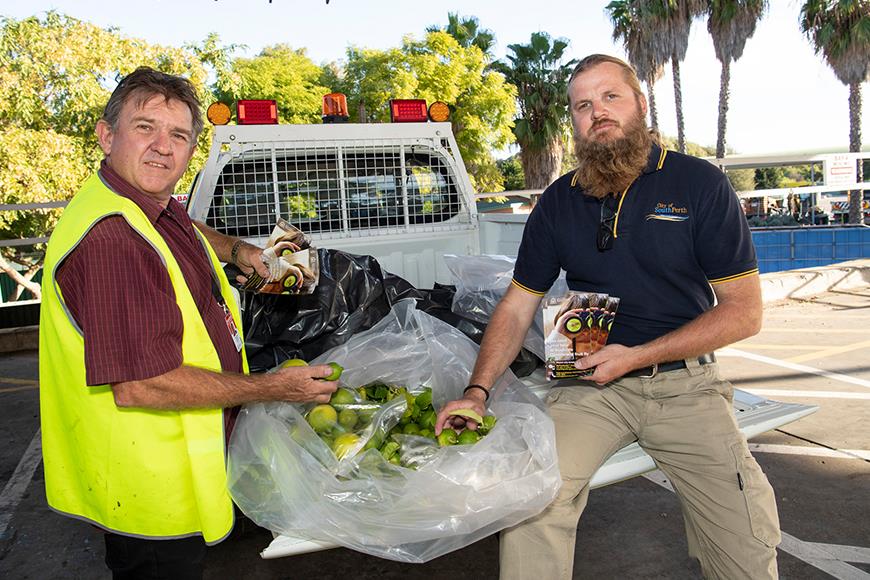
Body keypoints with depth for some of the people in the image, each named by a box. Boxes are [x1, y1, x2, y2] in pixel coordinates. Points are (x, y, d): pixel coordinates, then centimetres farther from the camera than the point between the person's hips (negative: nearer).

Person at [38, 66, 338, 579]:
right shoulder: (109, 239, -28)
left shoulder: (158, 207, 4)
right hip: (150, 488, -10)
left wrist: (238, 250, 10)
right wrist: (272, 388, -23)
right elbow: (140, 386, -31)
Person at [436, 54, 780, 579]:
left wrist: (637, 355, -14)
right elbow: (517, 306, 7)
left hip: (684, 382, -1)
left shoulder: (700, 184, -3)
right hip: (590, 382, 1)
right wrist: (478, 391, -7)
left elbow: (745, 311, -4)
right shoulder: (559, 201, 5)